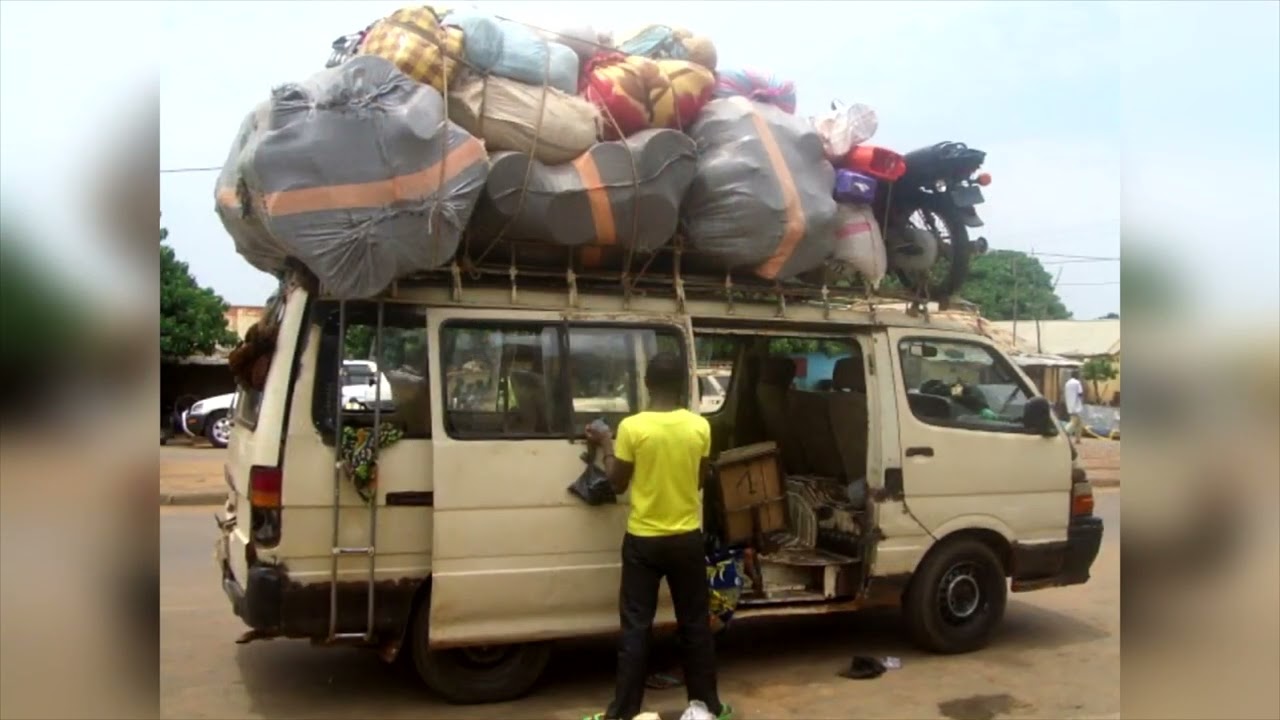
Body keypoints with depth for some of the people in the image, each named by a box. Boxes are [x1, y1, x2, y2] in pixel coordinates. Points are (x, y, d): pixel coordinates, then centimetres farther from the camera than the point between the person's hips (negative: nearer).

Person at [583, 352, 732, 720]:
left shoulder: (631, 427, -14)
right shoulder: (700, 427, -7)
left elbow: (618, 484, -3)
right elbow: (698, 481, 6)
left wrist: (606, 445, 10)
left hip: (643, 540, -2)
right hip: (687, 538, 2)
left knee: (636, 627, 5)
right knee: (695, 624, 13)